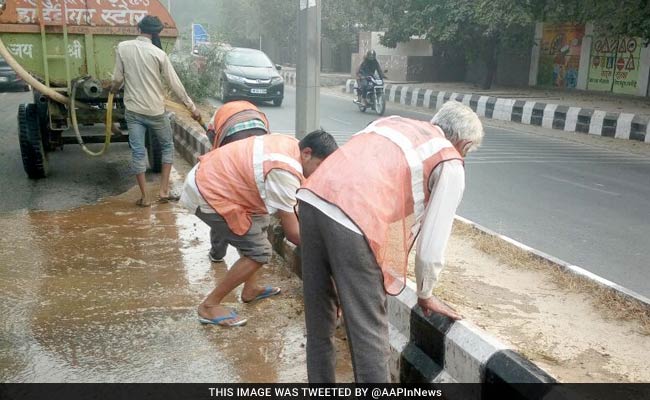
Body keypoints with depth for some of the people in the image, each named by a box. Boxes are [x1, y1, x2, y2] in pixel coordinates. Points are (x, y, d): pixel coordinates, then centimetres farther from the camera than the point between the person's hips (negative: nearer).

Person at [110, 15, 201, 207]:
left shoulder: (122, 48, -3)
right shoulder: (159, 53, -9)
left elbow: (118, 78, 1)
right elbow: (175, 84, -7)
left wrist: (113, 89, 24)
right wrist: (192, 107, 0)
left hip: (133, 110, 2)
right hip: (155, 111, -2)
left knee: (137, 152, 6)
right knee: (167, 146, 16)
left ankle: (145, 196, 8)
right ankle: (164, 190, 12)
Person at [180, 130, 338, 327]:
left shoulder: (290, 146, 2)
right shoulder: (285, 172, -25)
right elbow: (292, 233, -18)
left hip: (209, 178, 10)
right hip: (208, 193, -10)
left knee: (259, 223, 22)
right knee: (259, 251, -8)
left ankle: (250, 289, 31)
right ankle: (209, 306, 2)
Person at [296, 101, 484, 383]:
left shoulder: (392, 122, 30)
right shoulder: (450, 165, 12)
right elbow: (432, 242, 11)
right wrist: (425, 294, 28)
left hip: (312, 198, 7)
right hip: (352, 220, -7)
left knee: (319, 315, 21)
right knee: (369, 331, 6)